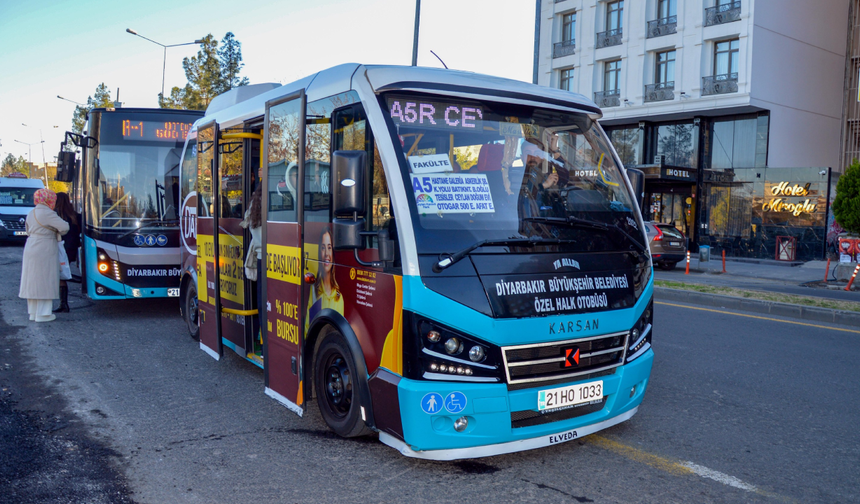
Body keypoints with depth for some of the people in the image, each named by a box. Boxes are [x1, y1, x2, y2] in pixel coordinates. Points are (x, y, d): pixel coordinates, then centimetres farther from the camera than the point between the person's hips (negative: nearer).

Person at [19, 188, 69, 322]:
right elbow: (64, 227, -19)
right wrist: (58, 232, 2)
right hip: (45, 251, -8)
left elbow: (28, 231, 21)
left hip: (30, 249, 8)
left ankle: (33, 312, 22)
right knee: (45, 281, -2)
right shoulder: (47, 213, -15)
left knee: (32, 281, 13)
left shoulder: (31, 213, 12)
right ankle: (42, 314, 2)